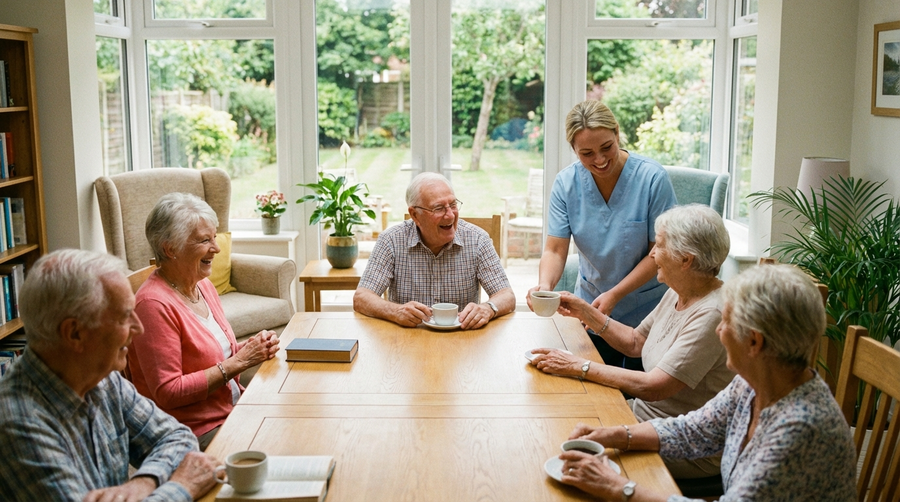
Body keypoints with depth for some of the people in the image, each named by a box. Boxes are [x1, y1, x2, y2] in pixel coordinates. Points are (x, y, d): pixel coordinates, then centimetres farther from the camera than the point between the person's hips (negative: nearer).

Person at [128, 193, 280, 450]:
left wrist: (253, 348, -2)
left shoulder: (203, 285, 9)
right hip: (199, 431, -8)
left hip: (233, 408, 8)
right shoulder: (155, 303, -18)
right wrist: (237, 363, -18)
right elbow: (167, 393, -20)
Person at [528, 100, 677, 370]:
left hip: (646, 315, -2)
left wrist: (614, 295, -23)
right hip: (591, 312, 3)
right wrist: (545, 284, -30)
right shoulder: (566, 183, -7)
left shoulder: (652, 178, -17)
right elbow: (555, 250, -9)